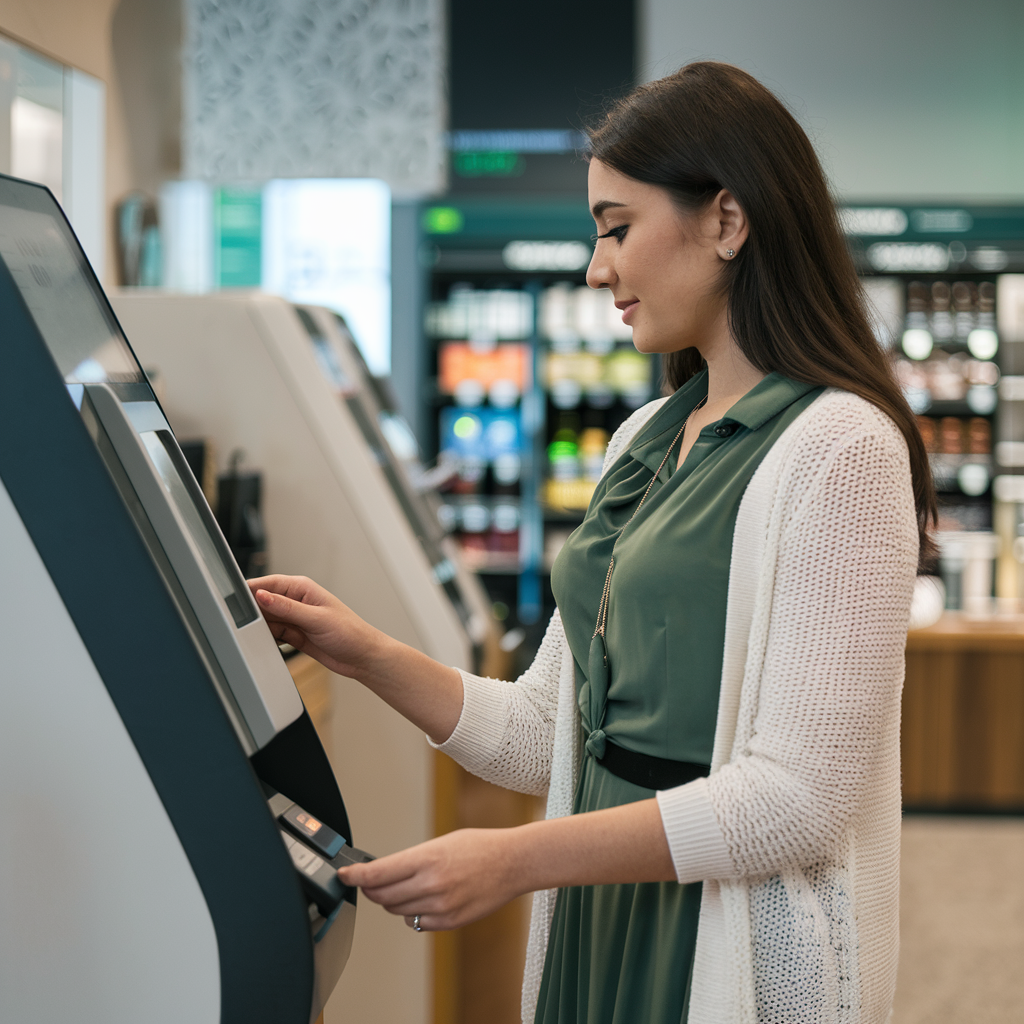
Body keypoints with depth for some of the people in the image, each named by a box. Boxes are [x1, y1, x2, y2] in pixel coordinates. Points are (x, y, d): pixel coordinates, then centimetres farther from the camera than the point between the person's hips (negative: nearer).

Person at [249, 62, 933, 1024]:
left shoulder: (838, 446, -15)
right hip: (600, 918, 7)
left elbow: (801, 798, -21)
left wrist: (519, 858, -24)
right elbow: (550, 736, 11)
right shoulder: (644, 442, 11)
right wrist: (368, 656, 1)